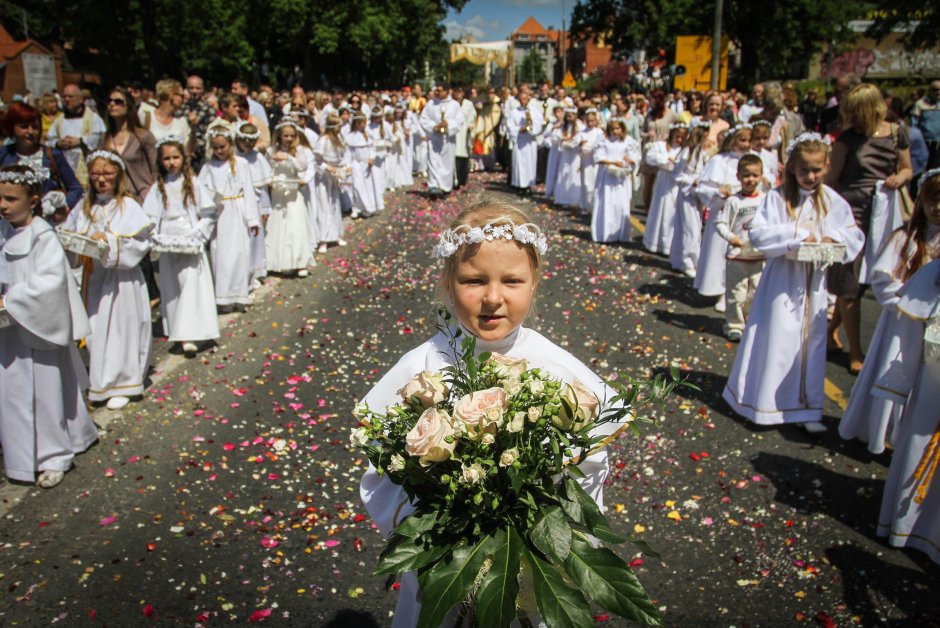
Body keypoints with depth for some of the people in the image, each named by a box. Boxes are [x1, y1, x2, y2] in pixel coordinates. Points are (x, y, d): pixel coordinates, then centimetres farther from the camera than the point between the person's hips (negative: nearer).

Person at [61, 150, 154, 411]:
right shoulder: (85, 207, 7)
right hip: (93, 278, 5)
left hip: (121, 279, -5)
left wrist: (110, 242, -23)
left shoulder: (128, 206, -8)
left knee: (121, 329, 3)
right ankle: (100, 381, 27)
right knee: (95, 329, 12)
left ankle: (122, 384, 15)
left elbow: (142, 242, -15)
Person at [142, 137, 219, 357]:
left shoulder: (194, 184, 2)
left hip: (191, 245, -3)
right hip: (167, 246, 3)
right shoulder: (158, 188, 7)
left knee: (192, 285, -10)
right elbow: (150, 218, 4)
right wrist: (157, 237, -11)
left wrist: (197, 234, -12)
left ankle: (190, 336, -12)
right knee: (171, 289, 9)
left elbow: (208, 215, 0)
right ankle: (176, 331, 20)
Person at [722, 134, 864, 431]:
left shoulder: (833, 201, 2)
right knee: (775, 340, 2)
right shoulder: (778, 197, -8)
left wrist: (834, 237, -16)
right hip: (782, 279, -3)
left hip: (815, 281, 4)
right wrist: (796, 235, -23)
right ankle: (765, 403, 18)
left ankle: (807, 407, 23)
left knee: (812, 342, 11)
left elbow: (856, 236, 5)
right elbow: (757, 232, -17)